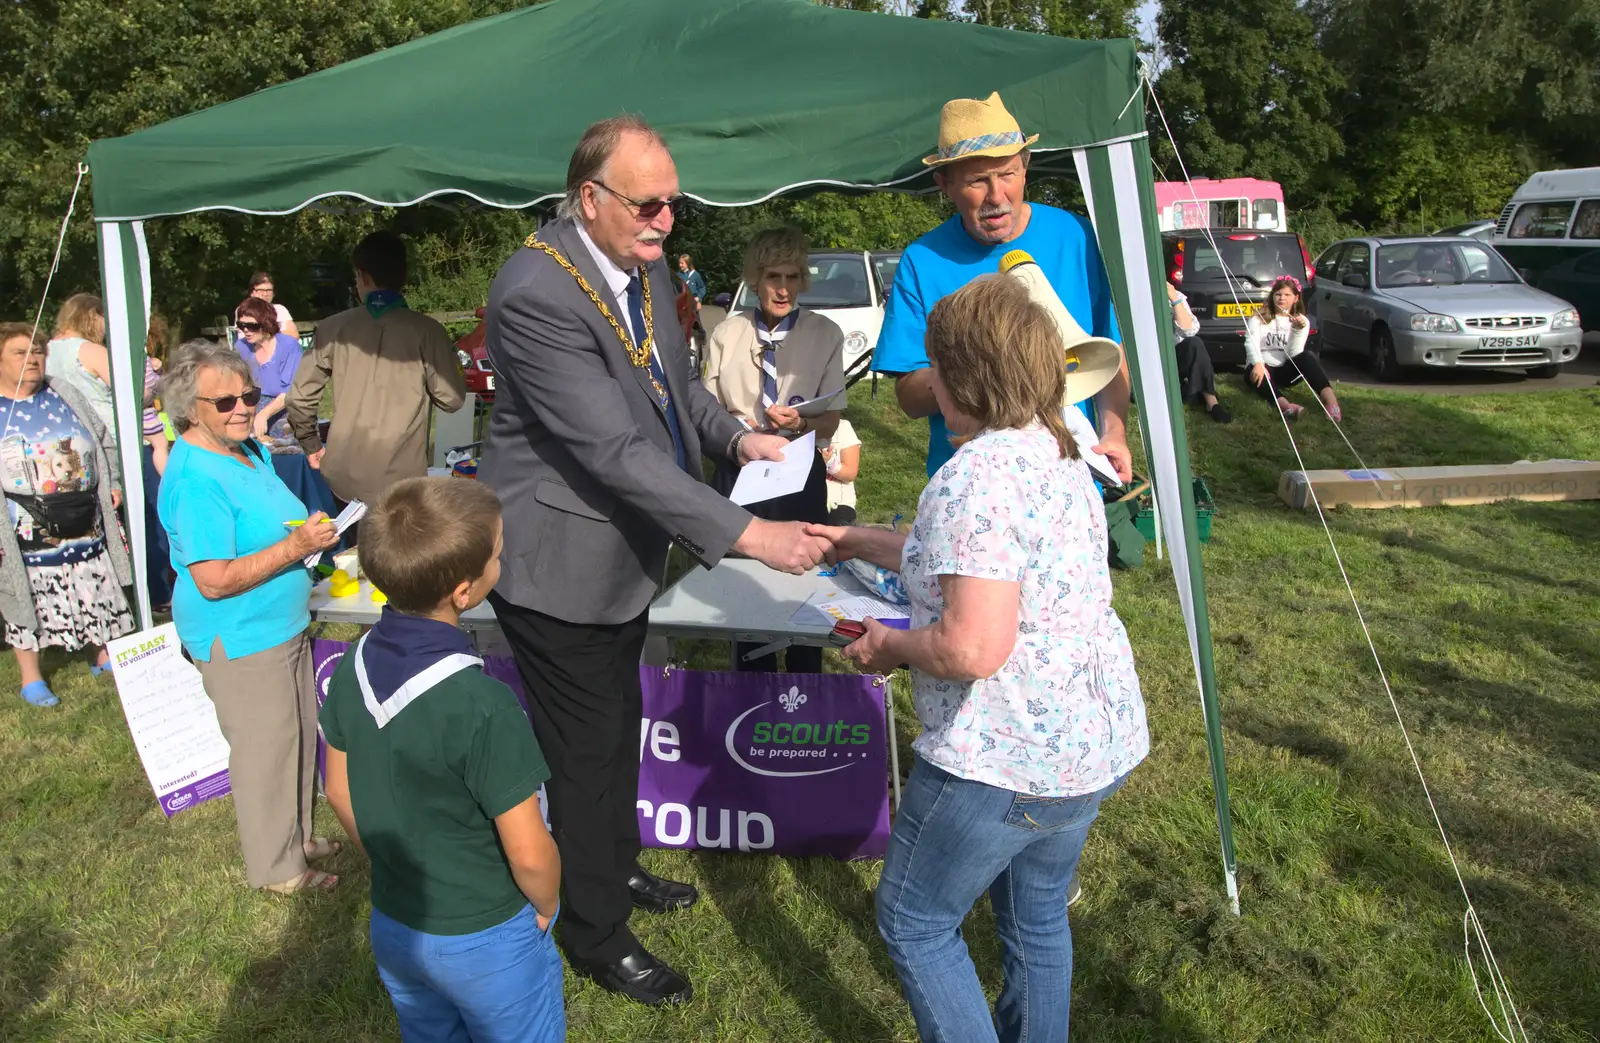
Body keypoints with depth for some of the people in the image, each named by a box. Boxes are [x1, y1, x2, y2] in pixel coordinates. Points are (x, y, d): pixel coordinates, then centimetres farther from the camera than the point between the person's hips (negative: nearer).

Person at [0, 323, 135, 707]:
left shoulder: (65, 396, 7)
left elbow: (104, 442, 16)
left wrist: (112, 483, 5)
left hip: (85, 528, 3)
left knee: (98, 595, 13)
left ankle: (104, 656, 32)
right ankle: (31, 678, 23)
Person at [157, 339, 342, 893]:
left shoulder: (250, 450, 7)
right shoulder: (196, 478, -23)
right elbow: (214, 580, -27)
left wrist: (311, 529, 4)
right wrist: (295, 546, -26)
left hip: (283, 627, 10)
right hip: (240, 639, -10)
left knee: (298, 737, 21)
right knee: (265, 749, 4)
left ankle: (296, 836, 40)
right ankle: (278, 868, 21)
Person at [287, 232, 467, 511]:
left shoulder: (333, 328, 1)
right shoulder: (426, 330, -6)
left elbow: (300, 396, 3)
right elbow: (451, 399, -4)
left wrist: (310, 443, 19)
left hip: (344, 475, 3)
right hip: (401, 478, -2)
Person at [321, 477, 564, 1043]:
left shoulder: (353, 668, -12)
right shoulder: (483, 708, -33)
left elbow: (340, 791, 2)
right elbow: (529, 854, -25)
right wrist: (545, 906, -4)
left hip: (392, 925, 6)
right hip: (484, 941, -6)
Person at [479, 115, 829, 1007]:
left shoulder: (644, 262, 0)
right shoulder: (536, 295, -28)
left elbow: (676, 379, 16)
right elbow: (615, 451, -33)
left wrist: (736, 435, -2)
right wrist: (746, 534, -34)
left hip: (624, 551, 9)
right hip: (560, 564, -8)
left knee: (620, 728, 25)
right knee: (588, 751, 7)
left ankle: (618, 868, 48)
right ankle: (597, 935, 29)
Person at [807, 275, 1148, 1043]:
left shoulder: (976, 476, -23)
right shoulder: (1058, 453, 8)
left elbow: (972, 648, -30)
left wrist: (888, 645, -11)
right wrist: (864, 543, 25)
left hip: (1006, 759, -9)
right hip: (1095, 740, 10)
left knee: (914, 923, 10)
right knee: (1037, 917, 25)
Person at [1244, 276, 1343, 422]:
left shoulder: (1302, 321, 6)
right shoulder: (1259, 318, 2)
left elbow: (1294, 354, -7)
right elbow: (1251, 343, -15)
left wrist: (1297, 330, -23)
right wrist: (1258, 364, -34)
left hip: (1285, 372, 2)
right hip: (1260, 368, -2)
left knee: (1306, 357, -28)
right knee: (1256, 372, -38)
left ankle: (1331, 401, -46)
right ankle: (1286, 405, -66)